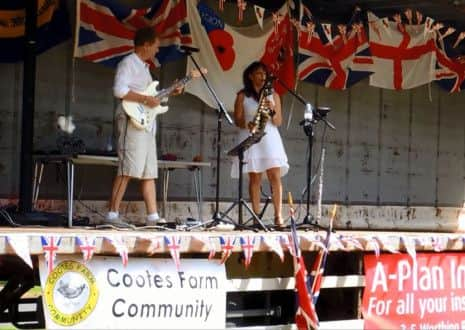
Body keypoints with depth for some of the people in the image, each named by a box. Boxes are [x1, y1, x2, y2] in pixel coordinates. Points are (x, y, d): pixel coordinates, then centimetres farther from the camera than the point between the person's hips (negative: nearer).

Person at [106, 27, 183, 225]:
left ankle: (152, 216, 9)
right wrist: (145, 100, -20)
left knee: (149, 172, 8)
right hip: (132, 122, -10)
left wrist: (168, 93, 19)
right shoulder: (128, 63, -7)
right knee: (127, 170, -13)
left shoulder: (143, 66, 22)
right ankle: (112, 214, -13)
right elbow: (119, 90, -20)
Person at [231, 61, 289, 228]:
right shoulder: (242, 96, 6)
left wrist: (272, 110, -10)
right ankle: (256, 217, -1)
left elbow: (278, 122, 9)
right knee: (254, 178, -3)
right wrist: (248, 124, -18)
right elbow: (237, 120, 2)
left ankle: (278, 216, -10)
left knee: (275, 177, -8)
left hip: (270, 139, 2)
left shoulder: (273, 95, 12)